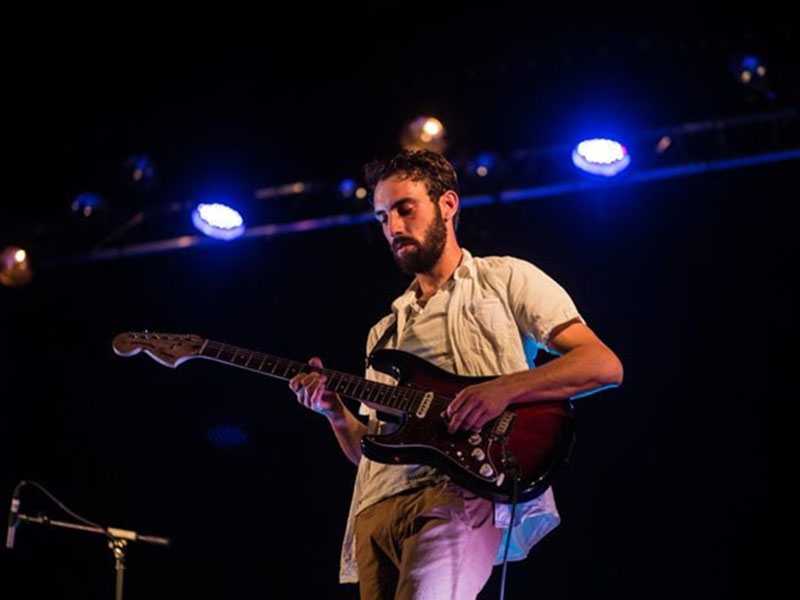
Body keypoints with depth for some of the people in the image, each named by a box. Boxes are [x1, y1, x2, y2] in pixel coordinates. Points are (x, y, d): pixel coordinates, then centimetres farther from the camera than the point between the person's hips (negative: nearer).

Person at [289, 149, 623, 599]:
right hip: (378, 506, 6)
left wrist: (504, 389, -15)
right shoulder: (386, 330, 27)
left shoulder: (504, 278, 11)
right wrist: (337, 412, 3)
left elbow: (604, 365, -1)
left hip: (463, 494, -6)